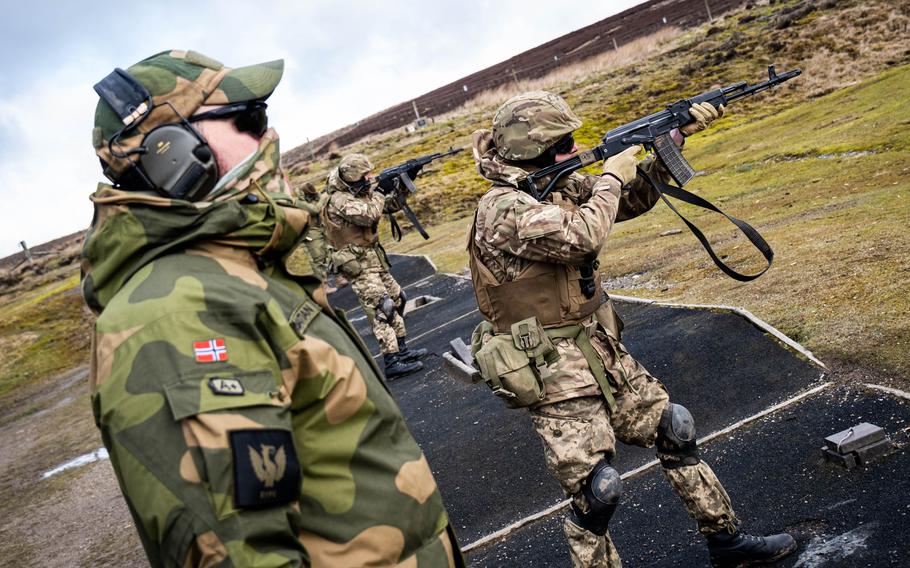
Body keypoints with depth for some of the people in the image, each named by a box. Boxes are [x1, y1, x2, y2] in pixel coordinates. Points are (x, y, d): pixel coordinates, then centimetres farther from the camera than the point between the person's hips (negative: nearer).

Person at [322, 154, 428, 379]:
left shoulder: (358, 193, 10)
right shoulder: (340, 200, -18)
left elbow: (388, 206, 17)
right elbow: (368, 215, -32)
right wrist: (379, 194, -14)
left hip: (373, 259, 10)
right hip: (359, 264, -10)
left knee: (396, 299, 16)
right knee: (381, 309, -14)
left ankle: (402, 349, 24)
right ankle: (392, 363, -15)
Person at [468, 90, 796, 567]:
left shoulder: (558, 187, 5)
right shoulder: (501, 210, -21)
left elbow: (632, 199, 14)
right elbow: (581, 237, -32)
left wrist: (674, 136, 3)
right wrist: (611, 178, -15)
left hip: (599, 348, 9)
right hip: (550, 371, -9)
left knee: (672, 429, 16)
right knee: (595, 491, -5)